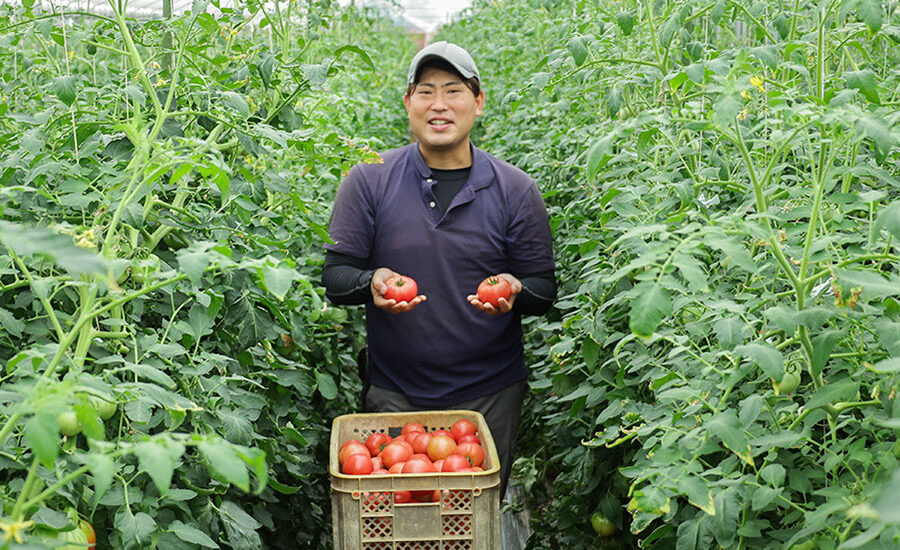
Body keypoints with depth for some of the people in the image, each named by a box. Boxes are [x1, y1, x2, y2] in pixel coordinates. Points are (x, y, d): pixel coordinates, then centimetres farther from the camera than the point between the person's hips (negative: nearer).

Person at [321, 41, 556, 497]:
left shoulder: (514, 190, 0)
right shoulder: (369, 181, -2)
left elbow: (544, 290, 3)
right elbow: (334, 276, -1)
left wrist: (514, 292, -20)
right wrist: (372, 283, -23)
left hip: (489, 396, 1)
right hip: (393, 395, 0)